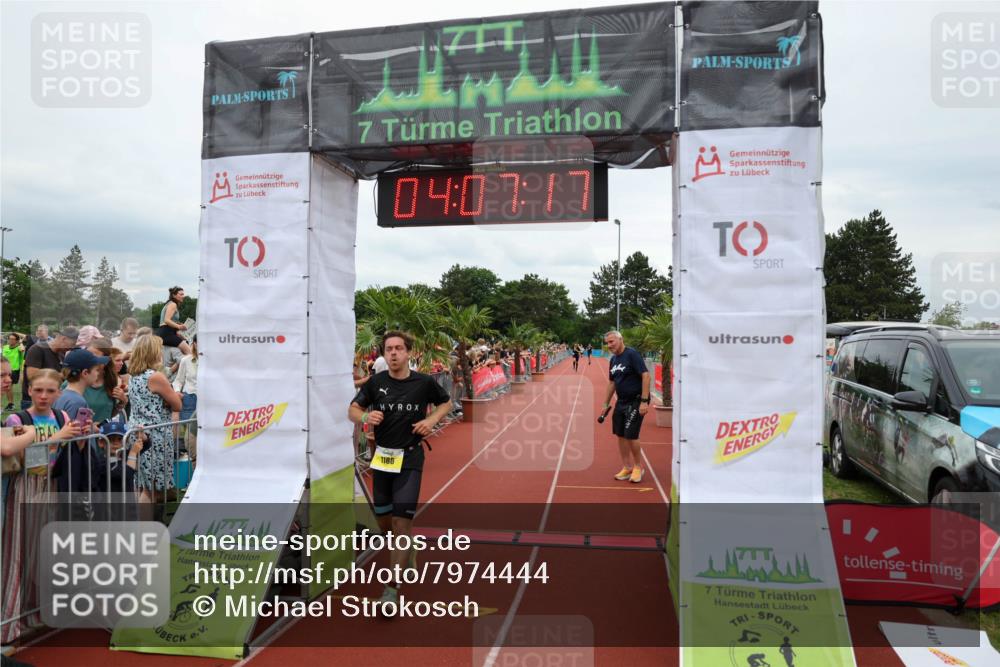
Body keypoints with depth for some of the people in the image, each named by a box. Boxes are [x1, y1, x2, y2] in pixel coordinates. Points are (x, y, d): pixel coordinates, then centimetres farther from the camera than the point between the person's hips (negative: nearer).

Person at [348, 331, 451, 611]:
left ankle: (393, 587, -3)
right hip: (382, 456, 3)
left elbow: (445, 402, 11)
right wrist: (365, 416, -18)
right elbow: (352, 410, 5)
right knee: (383, 518, 13)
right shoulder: (375, 382, -2)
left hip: (410, 458, -3)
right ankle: (399, 556, 44)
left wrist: (432, 419, -7)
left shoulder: (424, 382, -5)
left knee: (402, 519, -10)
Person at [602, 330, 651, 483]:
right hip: (621, 402, 8)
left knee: (630, 435, -9)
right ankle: (627, 467, 21)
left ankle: (638, 467, 11)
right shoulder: (613, 359, 10)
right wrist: (606, 404, 18)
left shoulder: (632, 354, -14)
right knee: (620, 435, 9)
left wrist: (644, 401, -24)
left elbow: (646, 375, -20)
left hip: (635, 402, -8)